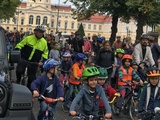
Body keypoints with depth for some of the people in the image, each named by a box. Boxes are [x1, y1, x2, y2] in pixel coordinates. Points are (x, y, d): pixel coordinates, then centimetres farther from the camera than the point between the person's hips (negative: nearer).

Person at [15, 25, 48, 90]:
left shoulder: (44, 42, 1)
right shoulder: (28, 38, -6)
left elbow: (45, 53, 12)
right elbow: (19, 45, 1)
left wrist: (42, 61, 0)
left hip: (34, 62, 2)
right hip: (24, 59, -2)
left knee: (32, 78, 5)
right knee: (19, 71, -23)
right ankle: (18, 82, 8)